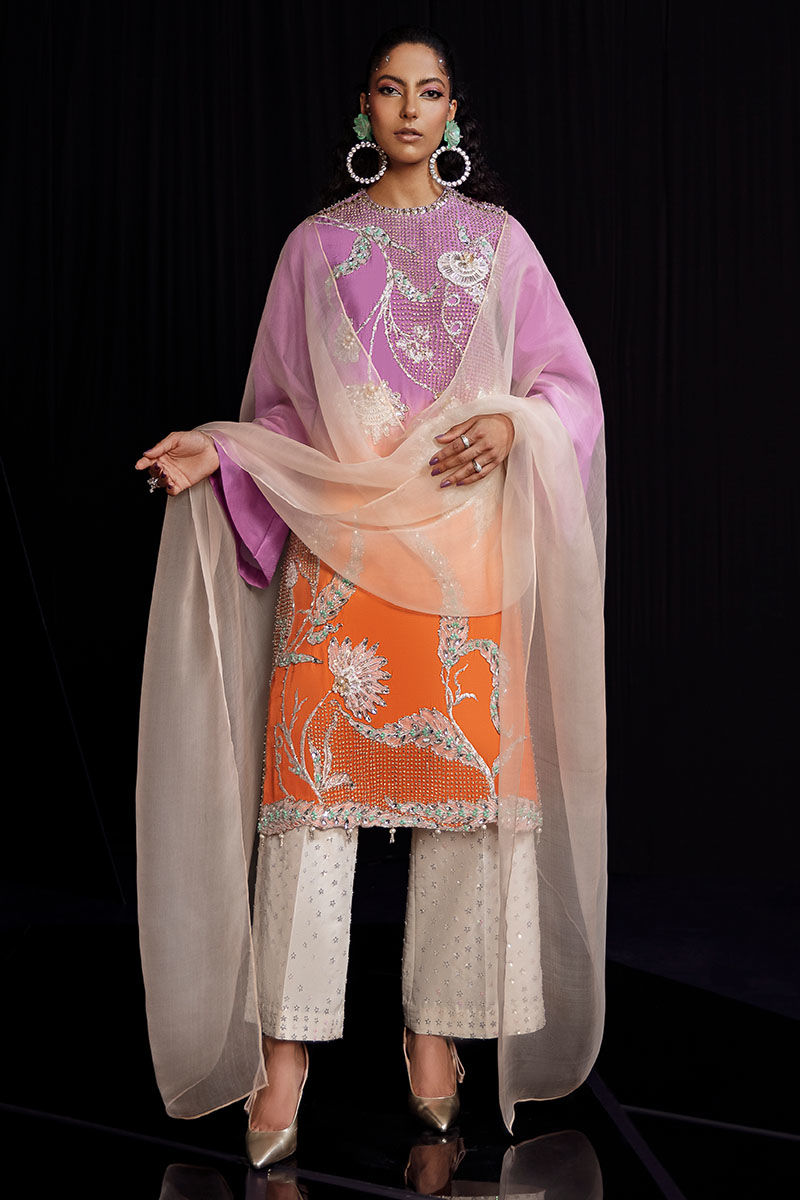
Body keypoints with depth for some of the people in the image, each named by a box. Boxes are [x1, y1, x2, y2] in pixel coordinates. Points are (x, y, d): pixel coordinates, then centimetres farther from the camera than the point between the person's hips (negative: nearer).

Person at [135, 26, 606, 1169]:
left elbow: (570, 383, 11)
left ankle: (436, 1029, 9)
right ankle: (285, 1054, -3)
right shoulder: (317, 244, 14)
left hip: (465, 535, 0)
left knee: (461, 775, -2)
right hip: (337, 533, 0)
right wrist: (216, 453, -4)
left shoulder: (497, 238, 13)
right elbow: (282, 410, 15)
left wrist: (513, 424, -9)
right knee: (315, 772, -7)